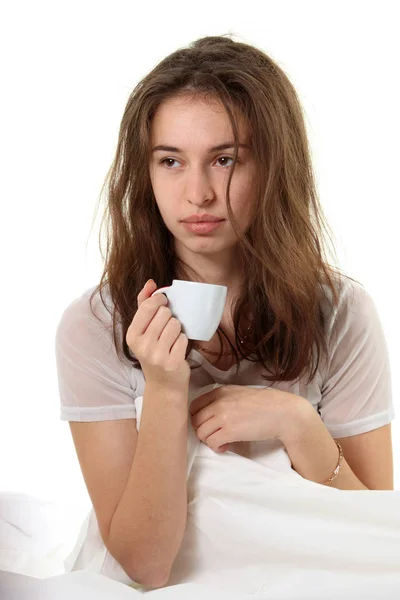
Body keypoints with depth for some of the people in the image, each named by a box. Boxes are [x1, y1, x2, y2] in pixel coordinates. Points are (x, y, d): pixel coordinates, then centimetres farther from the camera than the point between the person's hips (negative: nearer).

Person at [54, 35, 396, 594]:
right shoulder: (93, 327, -13)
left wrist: (295, 422, -20)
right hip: (124, 589, -1)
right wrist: (165, 392, -26)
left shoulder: (342, 314, -10)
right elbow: (143, 563, -14)